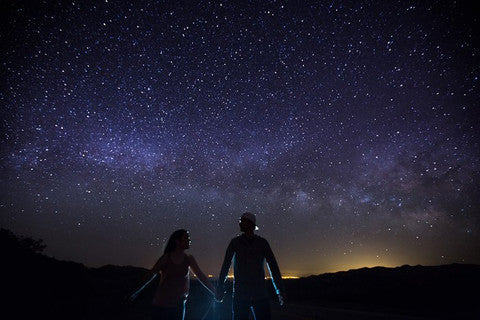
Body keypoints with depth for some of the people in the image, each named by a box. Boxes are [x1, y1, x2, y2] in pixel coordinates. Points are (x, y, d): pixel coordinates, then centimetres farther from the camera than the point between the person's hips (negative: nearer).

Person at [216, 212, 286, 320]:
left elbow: (273, 266, 2)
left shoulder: (262, 243, 1)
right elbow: (226, 265, 0)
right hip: (240, 294, -1)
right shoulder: (235, 242, -1)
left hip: (260, 294, 1)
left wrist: (280, 290, -2)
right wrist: (220, 288, -2)